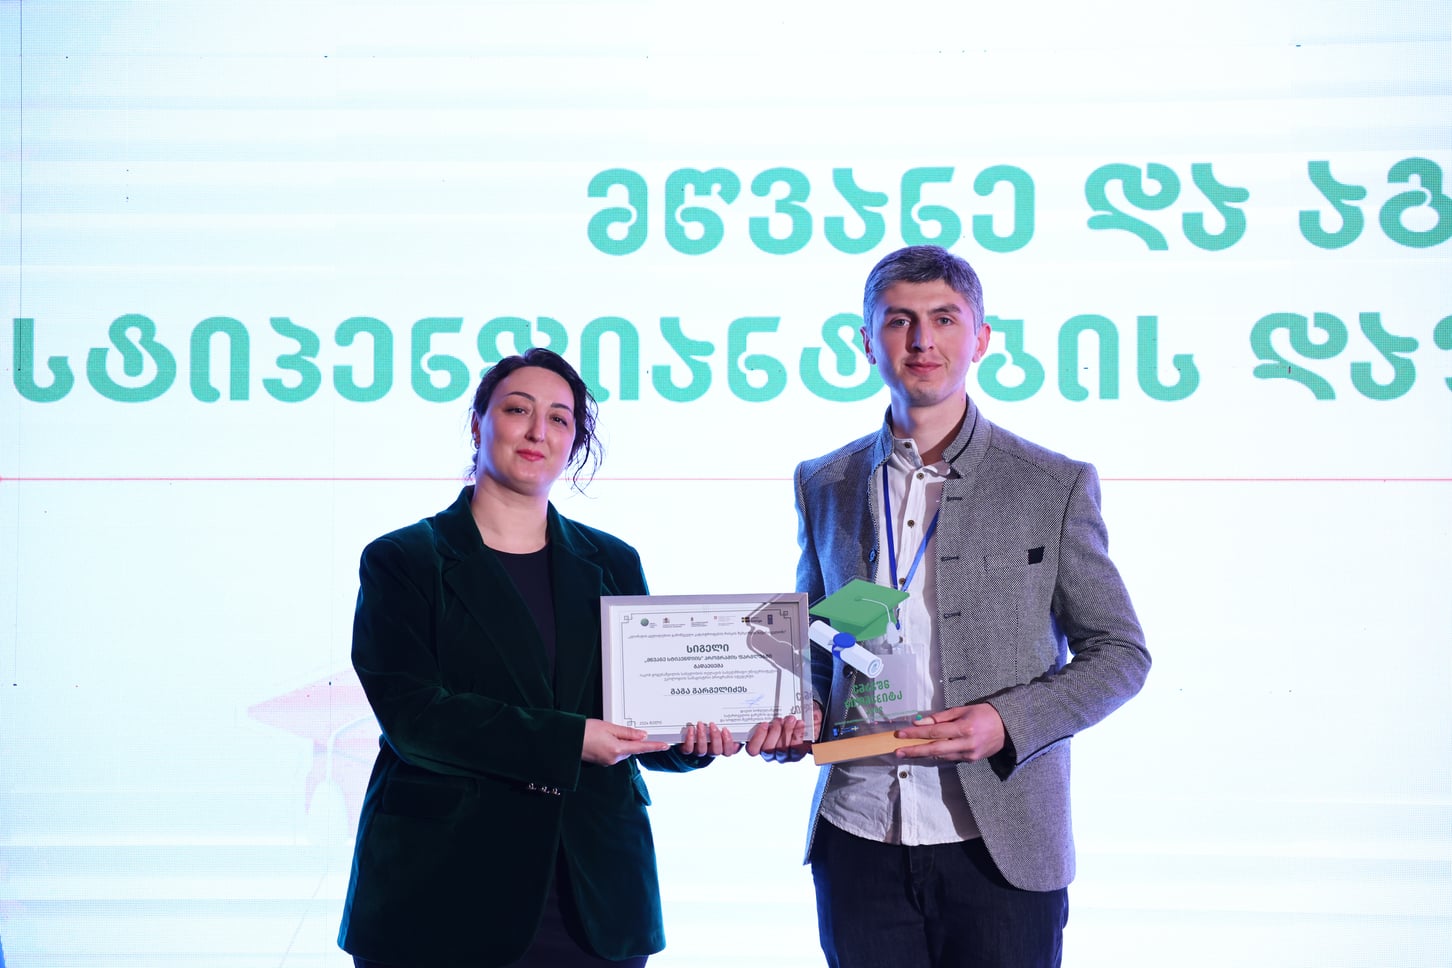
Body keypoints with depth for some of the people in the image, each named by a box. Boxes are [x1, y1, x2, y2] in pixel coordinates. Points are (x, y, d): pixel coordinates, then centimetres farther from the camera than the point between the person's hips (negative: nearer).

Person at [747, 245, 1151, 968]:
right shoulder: (822, 485, 9)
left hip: (999, 848, -2)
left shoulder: (1055, 485, 0)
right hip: (857, 842, 3)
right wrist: (799, 714, -2)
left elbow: (1120, 652, 2)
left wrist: (1008, 721, -13)